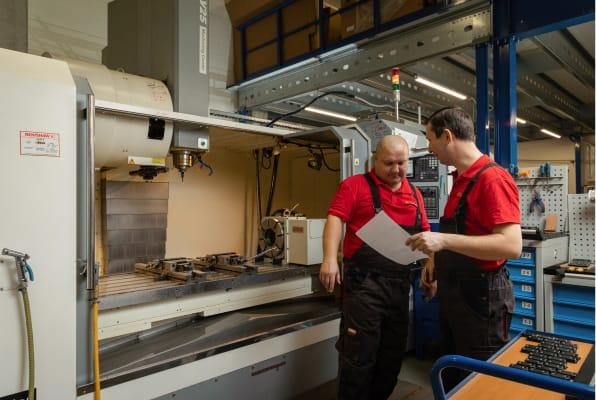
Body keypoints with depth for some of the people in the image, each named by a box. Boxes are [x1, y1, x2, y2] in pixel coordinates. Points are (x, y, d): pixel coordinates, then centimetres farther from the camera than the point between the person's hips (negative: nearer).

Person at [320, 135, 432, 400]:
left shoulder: (414, 194, 15)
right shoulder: (355, 185, -2)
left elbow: (424, 234, 18)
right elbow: (335, 219, -12)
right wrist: (330, 259, -25)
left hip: (399, 281, 6)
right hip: (364, 280, -6)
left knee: (394, 350, 16)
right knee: (359, 351, 1)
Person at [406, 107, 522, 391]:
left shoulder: (492, 177, -19)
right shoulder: (461, 179, 10)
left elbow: (511, 245, -27)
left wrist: (444, 240, -32)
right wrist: (437, 262, 11)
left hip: (481, 297, -9)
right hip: (454, 294, 9)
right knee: (452, 379, 22)